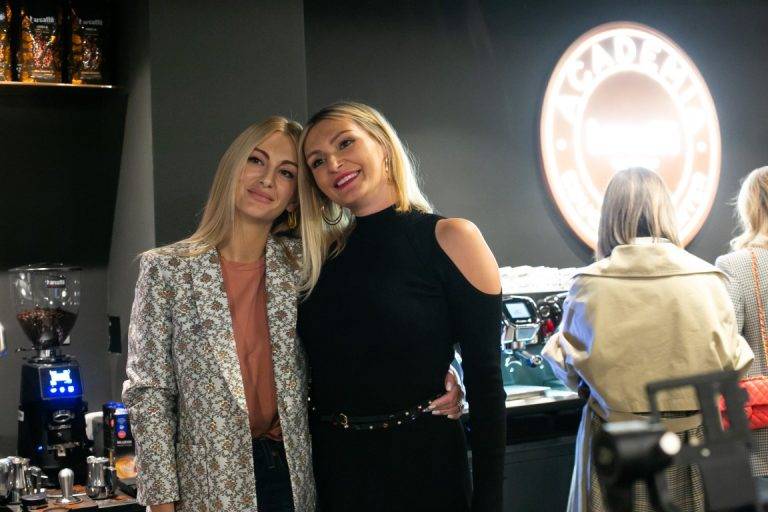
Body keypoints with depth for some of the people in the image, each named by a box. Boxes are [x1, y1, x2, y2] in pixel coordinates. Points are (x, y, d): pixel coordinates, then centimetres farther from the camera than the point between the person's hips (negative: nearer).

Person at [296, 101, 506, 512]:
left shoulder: (449, 238, -9)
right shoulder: (323, 254, 4)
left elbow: (486, 383, -11)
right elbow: (321, 379, 12)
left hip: (422, 465, -4)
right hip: (331, 466, 4)